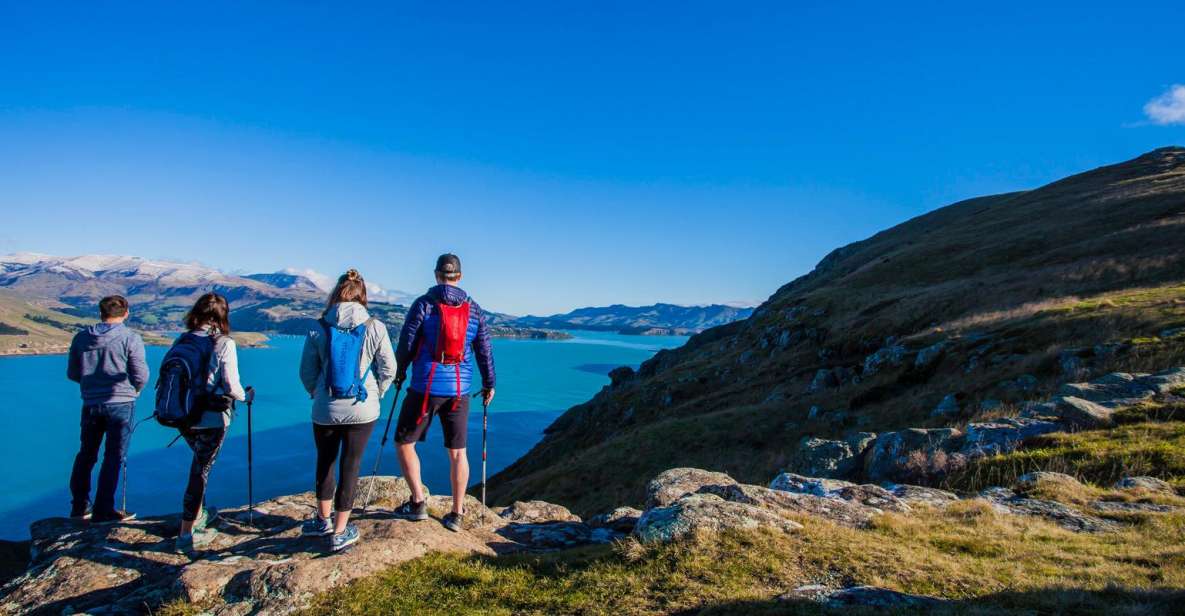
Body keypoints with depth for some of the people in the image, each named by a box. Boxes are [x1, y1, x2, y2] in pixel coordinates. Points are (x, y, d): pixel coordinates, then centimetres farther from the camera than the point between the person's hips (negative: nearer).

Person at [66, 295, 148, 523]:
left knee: (85, 455, 18)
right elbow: (141, 376, -10)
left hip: (90, 404, 5)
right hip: (121, 404, -5)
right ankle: (103, 511, 7)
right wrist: (134, 391, 11)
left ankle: (79, 507, 26)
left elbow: (72, 373, 12)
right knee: (114, 457, 3)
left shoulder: (81, 337, 5)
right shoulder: (130, 338, -10)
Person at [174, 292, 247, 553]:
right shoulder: (224, 343, -14)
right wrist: (243, 395, 6)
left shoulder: (181, 341, 0)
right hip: (212, 418, -5)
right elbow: (231, 387, -16)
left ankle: (198, 514, 41)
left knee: (200, 462, 27)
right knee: (201, 470, 6)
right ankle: (186, 534, 12)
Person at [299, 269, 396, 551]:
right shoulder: (375, 327, -8)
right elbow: (388, 369, -3)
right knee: (350, 466, 9)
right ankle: (340, 532, 17)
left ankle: (324, 520, 37)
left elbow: (306, 371, 2)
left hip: (325, 410, 1)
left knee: (325, 463, 21)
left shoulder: (319, 327, -5)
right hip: (362, 409, -1)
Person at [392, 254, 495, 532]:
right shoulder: (474, 310, 5)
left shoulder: (423, 304, -4)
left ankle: (417, 503, 12)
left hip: (425, 387, -3)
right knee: (457, 452, 10)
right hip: (460, 390, 4)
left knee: (404, 443, 14)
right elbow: (485, 350, 8)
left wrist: (399, 373, 15)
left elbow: (406, 344, -3)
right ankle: (456, 514, 15)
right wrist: (489, 384, 19)